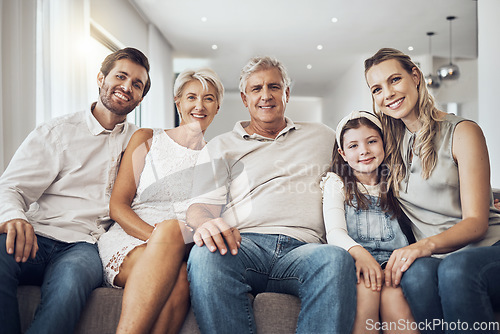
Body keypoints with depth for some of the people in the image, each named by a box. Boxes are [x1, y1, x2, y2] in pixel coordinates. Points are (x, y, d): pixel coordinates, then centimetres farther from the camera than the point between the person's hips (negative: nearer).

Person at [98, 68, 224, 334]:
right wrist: (159, 235, -16)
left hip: (186, 249, 1)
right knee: (173, 251, -38)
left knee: (178, 276, -37)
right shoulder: (147, 139, 13)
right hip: (130, 243, -1)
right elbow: (117, 205, 4)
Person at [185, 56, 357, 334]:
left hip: (302, 248, 1)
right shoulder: (221, 147, 20)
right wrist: (206, 224, -18)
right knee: (206, 254, -35)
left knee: (336, 259, -35)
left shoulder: (323, 137, 26)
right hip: (243, 245, 0)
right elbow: (204, 204, 9)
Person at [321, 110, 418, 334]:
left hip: (393, 263, 2)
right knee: (366, 288, -33)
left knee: (394, 296, -30)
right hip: (354, 264, -1)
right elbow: (334, 232, -6)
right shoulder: (336, 183, 10)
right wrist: (360, 253, -25)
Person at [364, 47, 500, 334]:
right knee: (416, 273, -33)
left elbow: (476, 222, -9)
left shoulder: (462, 132, -1)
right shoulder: (393, 145, 14)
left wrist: (427, 244, -28)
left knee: (455, 269, -38)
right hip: (434, 257, 3)